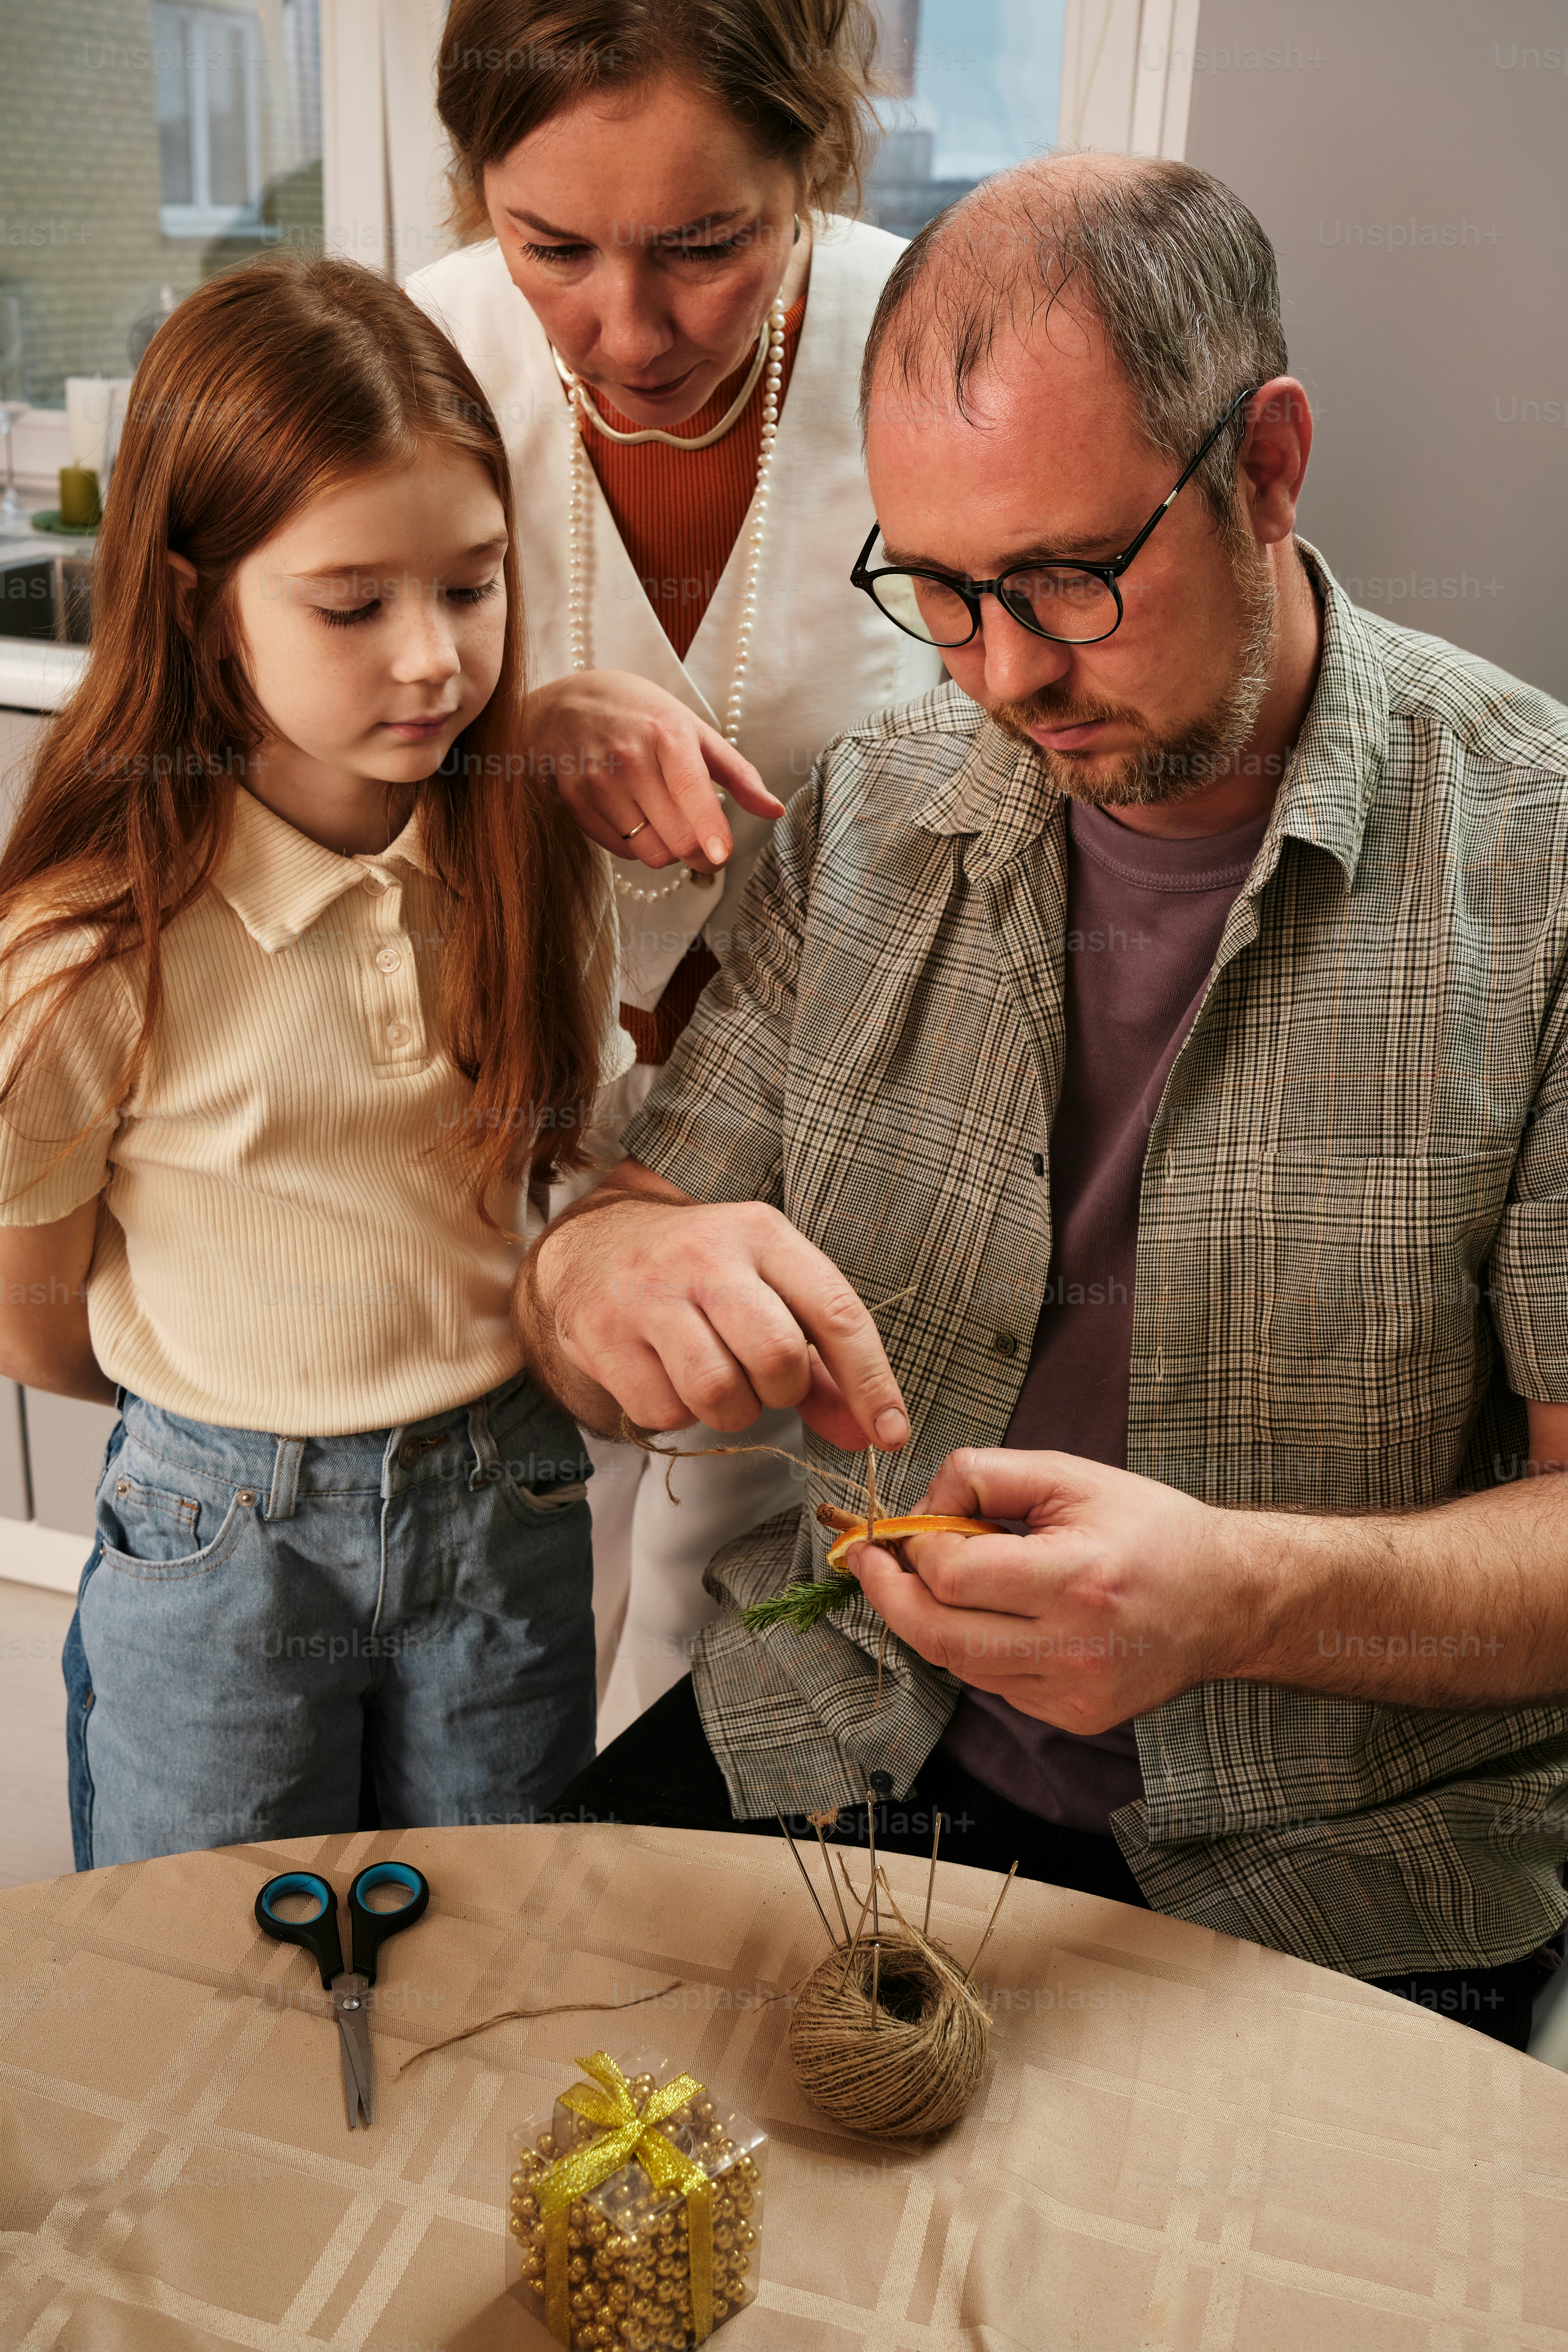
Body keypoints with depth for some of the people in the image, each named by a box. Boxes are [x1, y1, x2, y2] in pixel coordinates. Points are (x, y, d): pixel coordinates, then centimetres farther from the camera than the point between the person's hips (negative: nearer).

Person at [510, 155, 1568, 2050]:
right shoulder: (871, 822, 0)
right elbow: (605, 1264, 2)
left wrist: (1245, 1592, -31)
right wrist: (605, 1276, -23)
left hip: (1332, 1888, -2)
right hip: (849, 1744, 3)